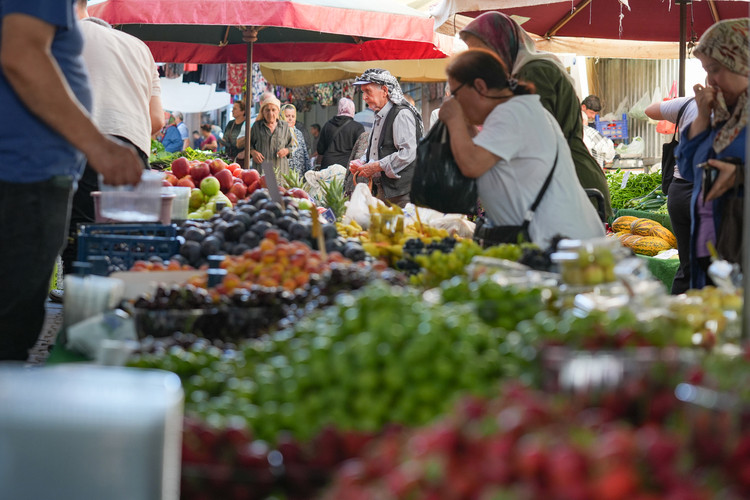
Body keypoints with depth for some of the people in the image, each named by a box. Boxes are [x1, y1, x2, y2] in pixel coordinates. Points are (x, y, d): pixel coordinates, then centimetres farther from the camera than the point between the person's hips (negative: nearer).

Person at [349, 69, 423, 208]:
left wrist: (375, 167, -18)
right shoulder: (379, 117, 19)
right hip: (381, 191, 9)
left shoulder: (402, 114, -12)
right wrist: (362, 162, 8)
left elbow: (408, 153, -22)